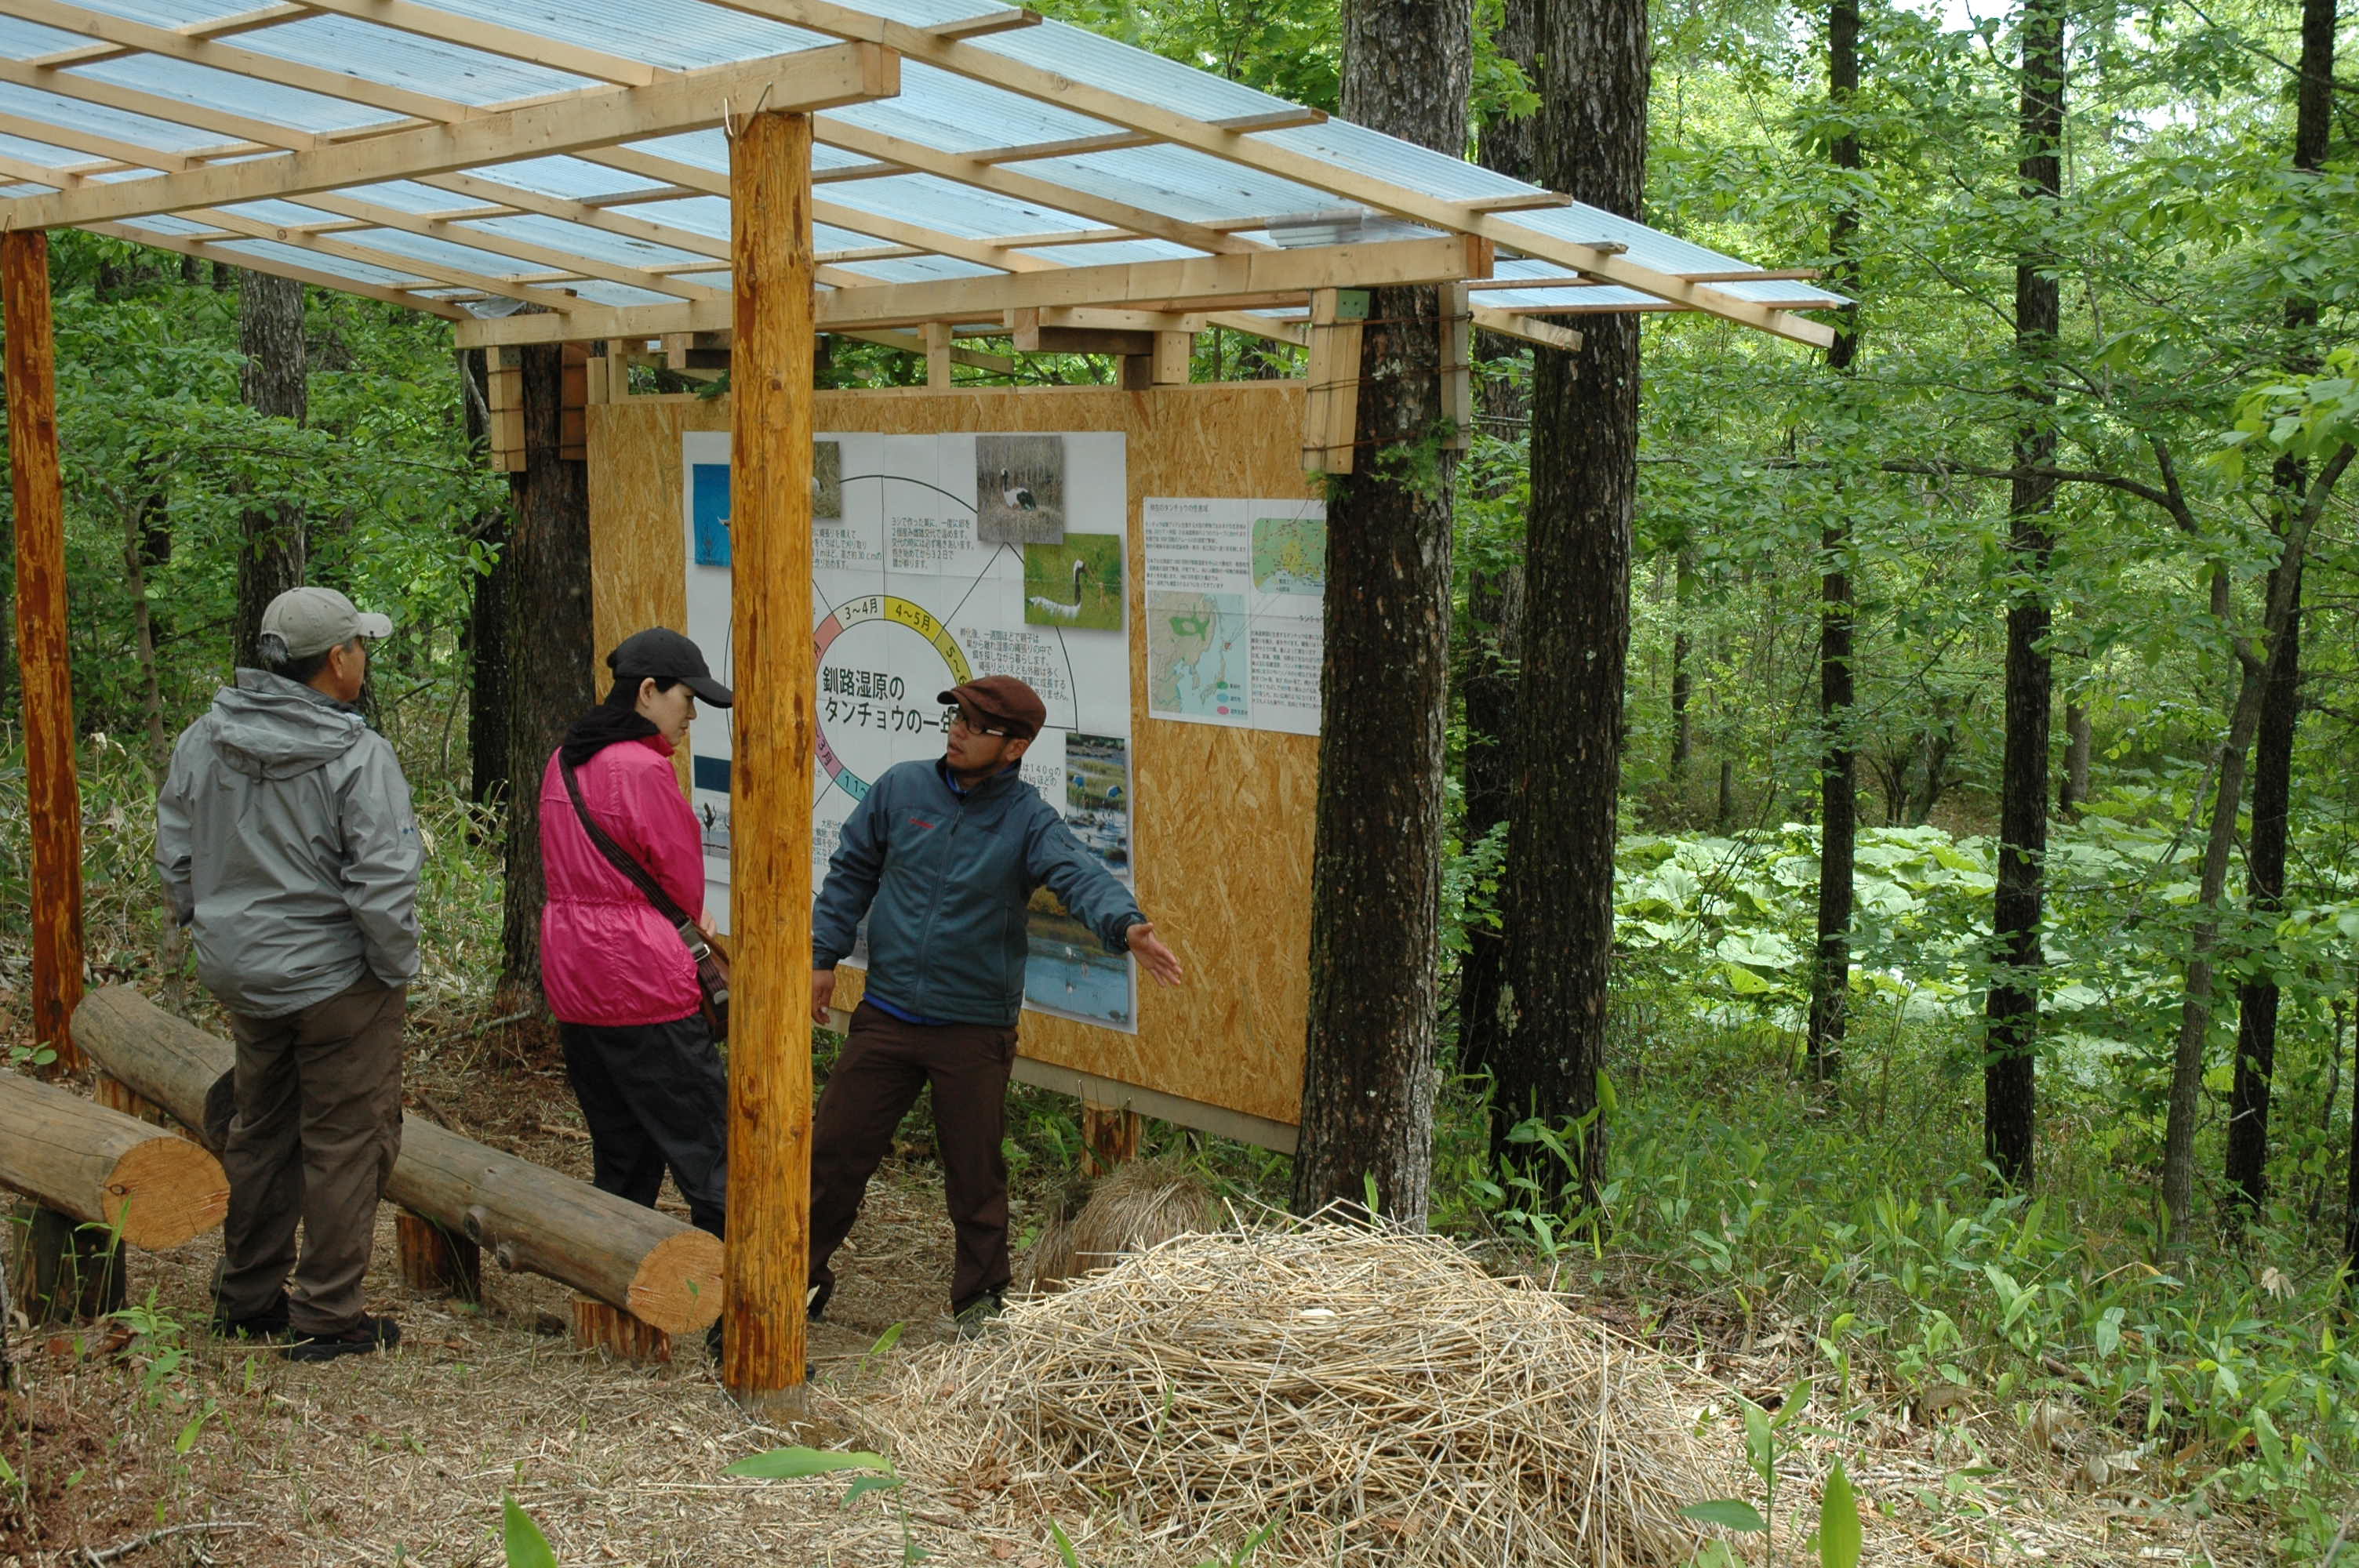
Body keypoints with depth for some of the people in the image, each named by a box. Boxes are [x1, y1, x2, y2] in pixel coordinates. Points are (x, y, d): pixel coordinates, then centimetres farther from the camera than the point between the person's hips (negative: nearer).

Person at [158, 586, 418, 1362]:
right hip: (336, 980, -7)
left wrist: (213, 929, 20)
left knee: (259, 1128, 21)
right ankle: (327, 1315, 10)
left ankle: (246, 1297, 32)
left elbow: (175, 856, 9)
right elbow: (382, 886, -23)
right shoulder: (358, 757, -20)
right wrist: (395, 968, -8)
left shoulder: (203, 739, 0)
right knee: (346, 1140, 5)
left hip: (240, 976, 7)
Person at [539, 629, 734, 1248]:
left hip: (572, 980, 9)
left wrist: (685, 920, 10)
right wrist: (692, 924, 14)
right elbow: (683, 880, -8)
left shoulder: (564, 761, 12)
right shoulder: (643, 769, -15)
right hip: (641, 981, -9)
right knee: (706, 1150, -4)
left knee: (621, 1157, 15)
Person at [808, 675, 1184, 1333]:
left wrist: (1126, 925, -44)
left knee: (975, 1173, 8)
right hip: (886, 1016, 3)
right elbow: (851, 872, 12)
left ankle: (979, 1301, 25)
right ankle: (802, 1279, 26)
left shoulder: (1029, 820, -8)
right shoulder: (901, 788, 1)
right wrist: (824, 956, 7)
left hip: (975, 1031, -2)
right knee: (833, 1148, 7)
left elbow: (1080, 875, -25)